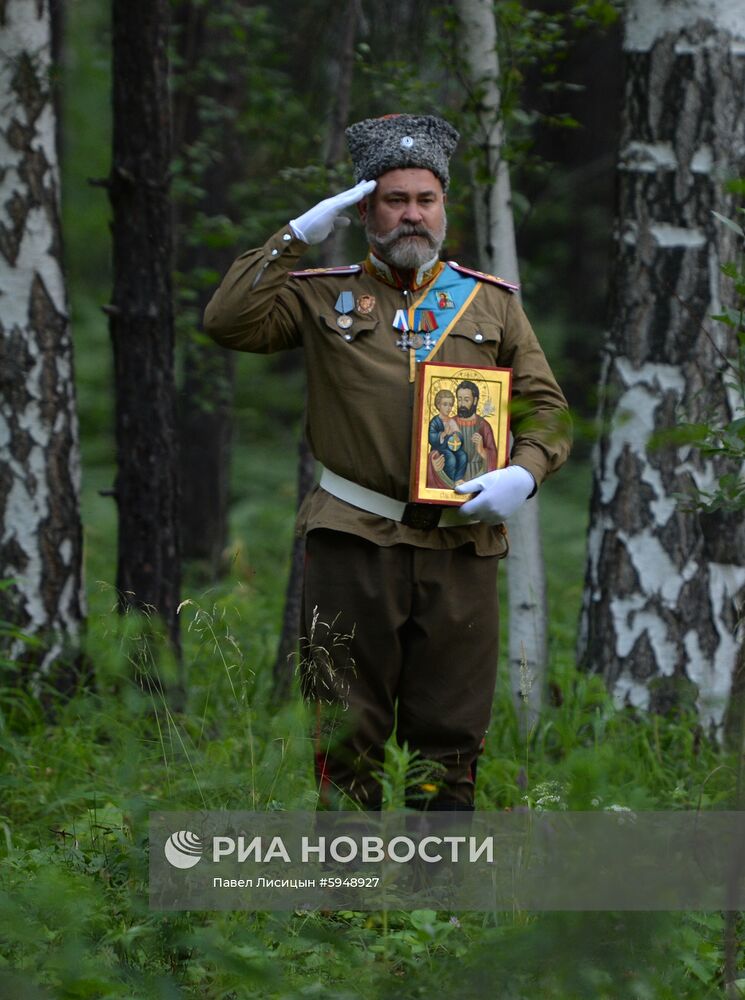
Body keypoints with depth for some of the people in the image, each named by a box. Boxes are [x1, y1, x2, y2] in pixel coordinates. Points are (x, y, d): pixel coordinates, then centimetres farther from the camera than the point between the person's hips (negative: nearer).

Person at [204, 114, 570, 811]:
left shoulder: (491, 302, 14)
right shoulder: (324, 296, 9)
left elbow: (545, 406, 13)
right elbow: (228, 322, -4)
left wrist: (525, 472, -7)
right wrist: (295, 237, -6)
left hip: (460, 546, 2)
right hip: (352, 543, -2)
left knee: (450, 742, 3)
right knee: (346, 736, 0)